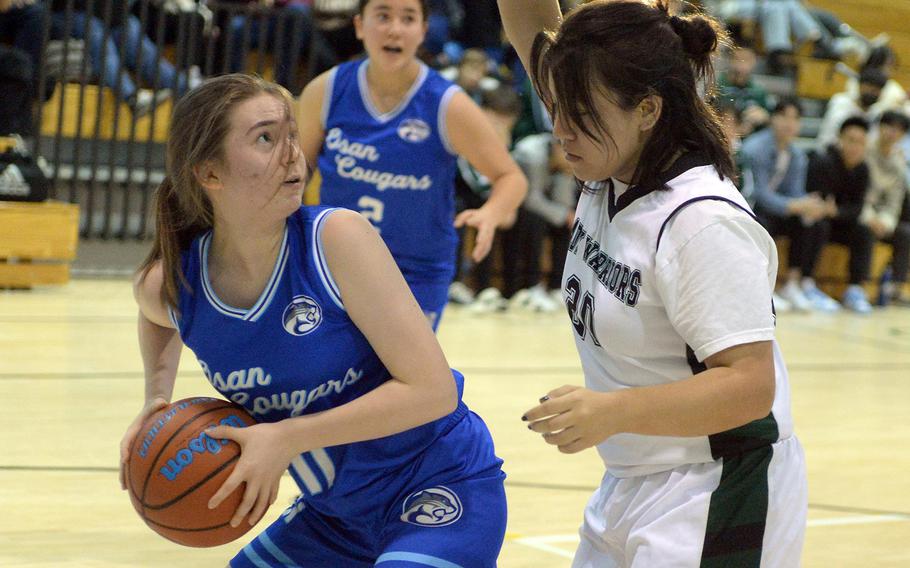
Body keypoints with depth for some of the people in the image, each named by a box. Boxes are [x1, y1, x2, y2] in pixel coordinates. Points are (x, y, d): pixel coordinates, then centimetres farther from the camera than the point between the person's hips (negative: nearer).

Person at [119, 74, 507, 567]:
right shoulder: (170, 285, -8)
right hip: (337, 509, 6)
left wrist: (287, 437, -26)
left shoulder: (337, 239, -22)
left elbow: (432, 389, -25)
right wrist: (157, 400, 3)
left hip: (441, 494, -5)